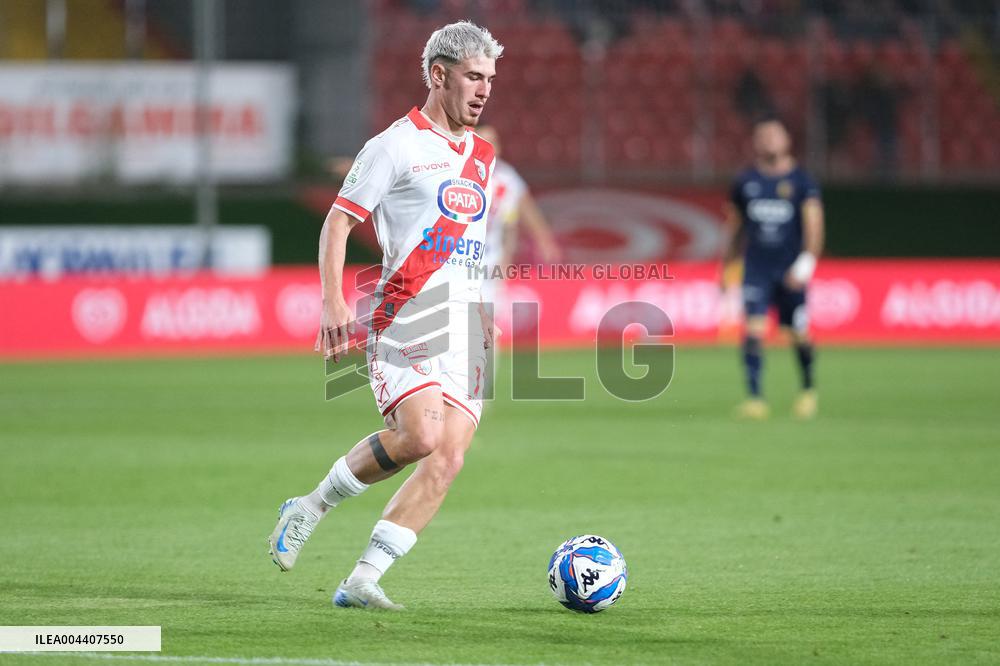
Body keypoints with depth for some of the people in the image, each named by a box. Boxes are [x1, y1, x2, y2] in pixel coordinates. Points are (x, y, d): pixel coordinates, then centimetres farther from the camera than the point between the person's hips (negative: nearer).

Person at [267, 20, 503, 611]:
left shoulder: (482, 156, 19)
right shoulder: (397, 146, -2)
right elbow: (339, 221, -3)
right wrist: (333, 301, -15)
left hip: (467, 331, 7)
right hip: (405, 319, -7)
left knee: (448, 459, -8)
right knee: (419, 436, -24)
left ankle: (361, 581, -7)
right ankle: (310, 508, 0)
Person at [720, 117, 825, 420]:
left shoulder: (801, 181, 0)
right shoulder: (746, 182, 8)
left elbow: (813, 224, -7)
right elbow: (736, 226, 18)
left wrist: (806, 261, -20)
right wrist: (727, 266, 18)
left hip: (790, 271, -1)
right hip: (756, 267, 1)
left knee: (799, 333, 4)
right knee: (753, 330, -13)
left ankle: (808, 389, 29)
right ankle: (755, 397, -13)